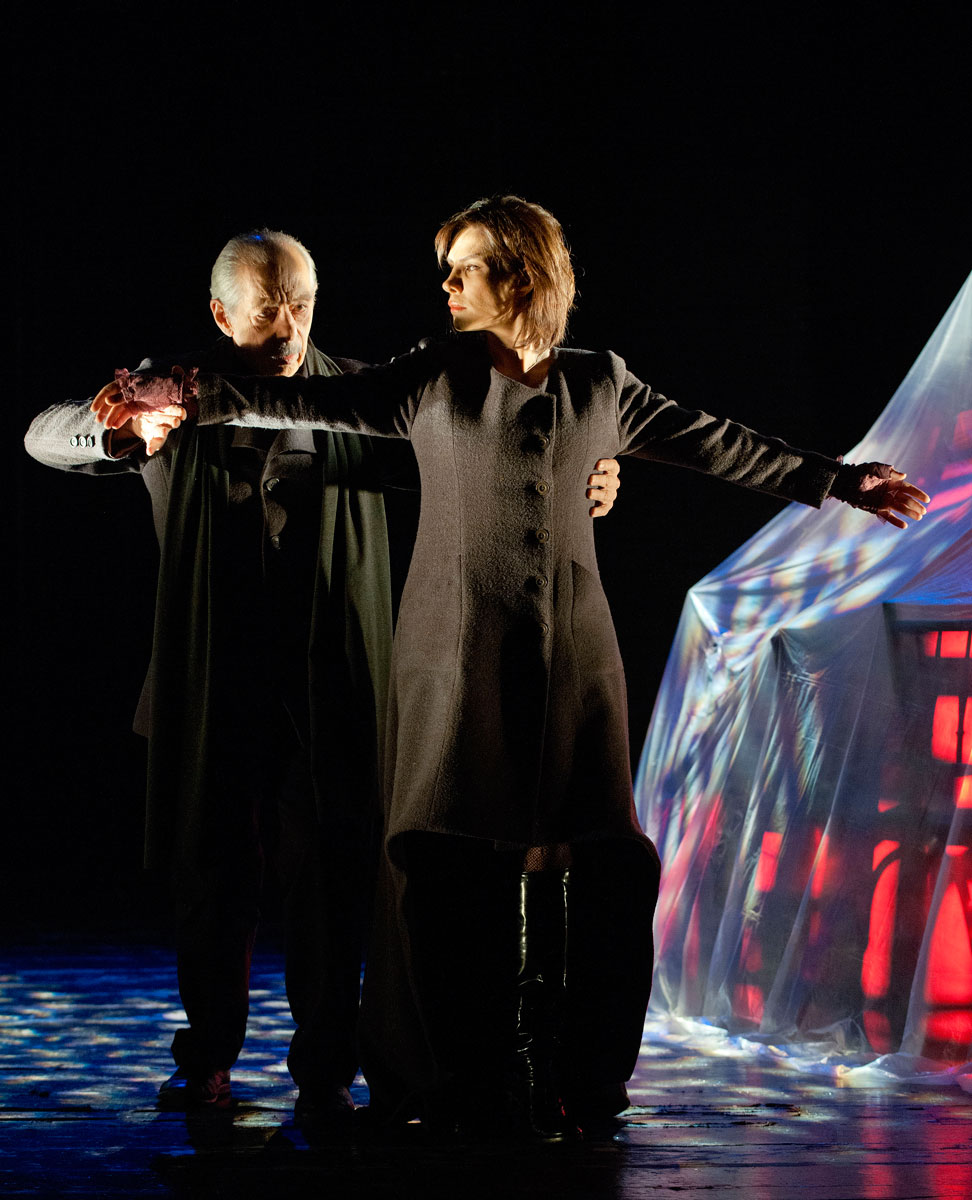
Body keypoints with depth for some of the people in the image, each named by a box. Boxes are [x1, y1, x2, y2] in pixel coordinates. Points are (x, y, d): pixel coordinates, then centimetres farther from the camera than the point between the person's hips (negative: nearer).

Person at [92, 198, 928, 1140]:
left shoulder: (599, 386, 11)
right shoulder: (433, 380, 7)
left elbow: (714, 444, 16)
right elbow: (313, 403, 0)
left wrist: (839, 485, 18)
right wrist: (196, 400, -11)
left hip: (569, 655, 1)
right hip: (457, 651, -1)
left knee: (581, 863, -5)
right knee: (446, 860, -5)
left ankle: (567, 1080, 5)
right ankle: (444, 1083, 3)